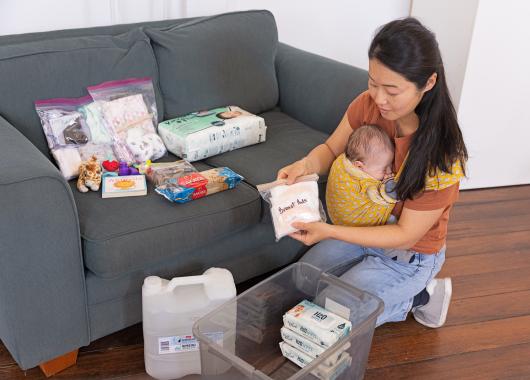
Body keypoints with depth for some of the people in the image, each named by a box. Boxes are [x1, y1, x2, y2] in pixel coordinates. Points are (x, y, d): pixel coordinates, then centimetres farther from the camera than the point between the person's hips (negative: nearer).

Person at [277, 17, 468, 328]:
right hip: (364, 228, 6)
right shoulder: (368, 104, -19)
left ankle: (416, 296, 9)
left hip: (408, 254, -6)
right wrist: (305, 165, -28)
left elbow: (406, 235, -26)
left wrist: (329, 232, -35)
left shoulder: (442, 155, -33)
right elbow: (331, 150, -3)